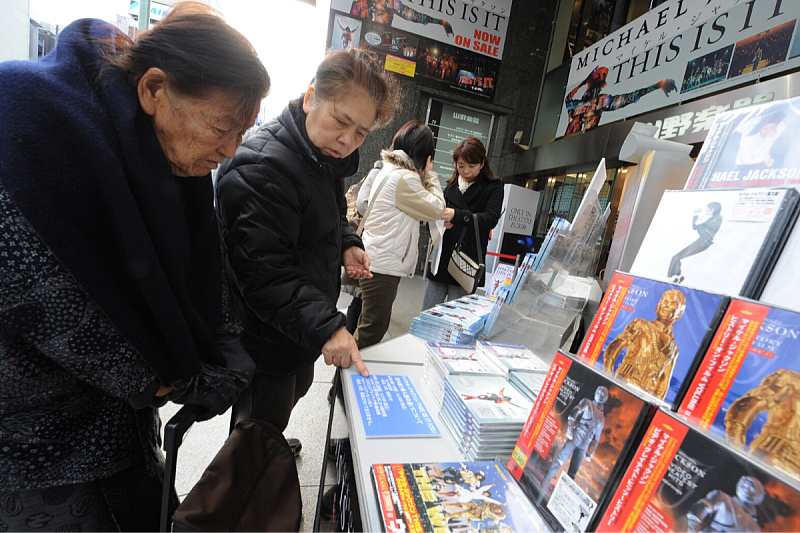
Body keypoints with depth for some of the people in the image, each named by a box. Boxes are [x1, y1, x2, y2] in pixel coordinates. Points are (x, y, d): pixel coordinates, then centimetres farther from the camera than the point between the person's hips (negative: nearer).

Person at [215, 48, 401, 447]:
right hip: (265, 342, -10)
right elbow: (264, 272, -31)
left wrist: (347, 243, -2)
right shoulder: (261, 167, -26)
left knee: (296, 389, 32)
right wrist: (325, 326, -38)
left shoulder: (325, 158, 5)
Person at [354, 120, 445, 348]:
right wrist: (429, 175, 1)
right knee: (372, 331, 0)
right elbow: (436, 208, -11)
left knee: (374, 325, 21)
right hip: (384, 265, -10)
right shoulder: (405, 178, -18)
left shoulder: (385, 169, 12)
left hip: (377, 260, 10)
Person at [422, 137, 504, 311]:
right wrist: (444, 222, -2)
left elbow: (491, 218, -13)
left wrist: (457, 216, -28)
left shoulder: (493, 187, 2)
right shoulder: (451, 186, 16)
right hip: (441, 260, 5)